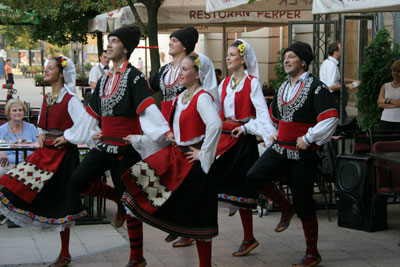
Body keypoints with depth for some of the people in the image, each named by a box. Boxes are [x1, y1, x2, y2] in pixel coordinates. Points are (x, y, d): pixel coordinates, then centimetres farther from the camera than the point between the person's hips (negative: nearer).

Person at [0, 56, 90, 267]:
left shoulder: (70, 99, -12)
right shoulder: (46, 98, 12)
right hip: (45, 151, 8)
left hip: (62, 153, -8)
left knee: (59, 202, -3)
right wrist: (41, 134, 9)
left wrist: (67, 137, -16)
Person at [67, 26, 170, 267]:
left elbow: (148, 108, -21)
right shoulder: (104, 80, 14)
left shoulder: (134, 77, -9)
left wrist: (166, 132, -34)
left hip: (126, 146, -7)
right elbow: (91, 114, 21)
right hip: (105, 144, 7)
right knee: (77, 182, -7)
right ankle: (116, 197, 19)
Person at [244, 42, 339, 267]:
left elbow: (331, 118, -19)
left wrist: (308, 139, -17)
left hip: (303, 154, -6)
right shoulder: (282, 88, 15)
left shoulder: (316, 87, -9)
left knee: (304, 204, 1)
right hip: (279, 149, 6)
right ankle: (286, 208, 9)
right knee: (254, 177, -17)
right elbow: (273, 116, 31)